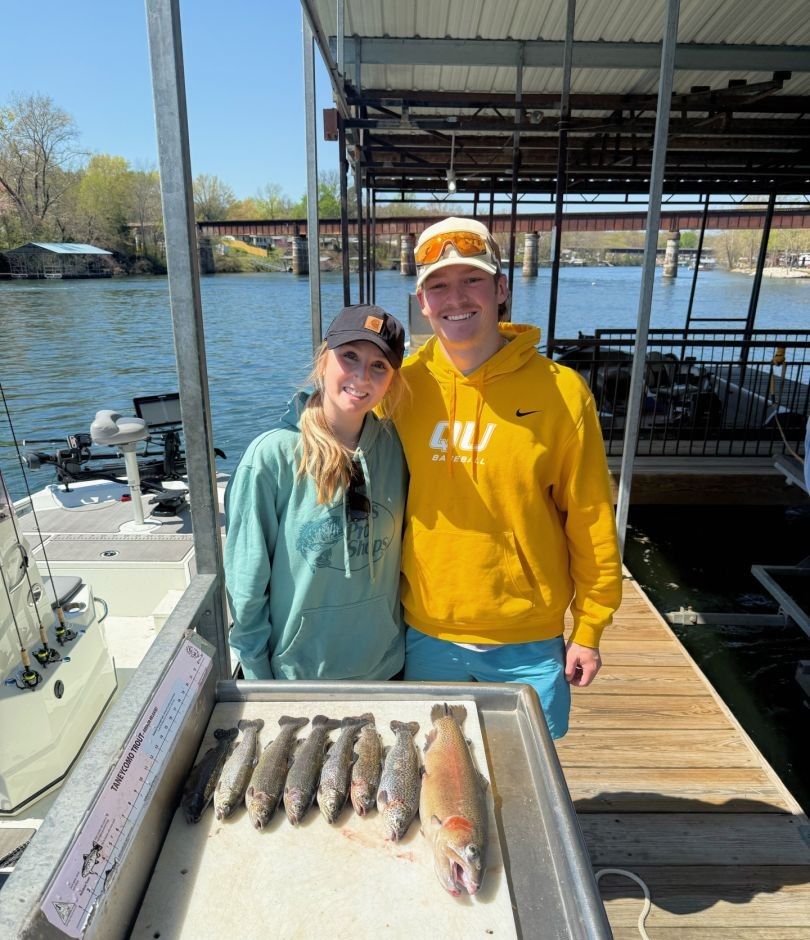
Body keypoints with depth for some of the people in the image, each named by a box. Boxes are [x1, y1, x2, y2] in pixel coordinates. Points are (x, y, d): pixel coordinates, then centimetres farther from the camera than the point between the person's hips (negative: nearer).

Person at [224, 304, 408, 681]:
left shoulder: (395, 447, -7)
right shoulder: (272, 456, -18)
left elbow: (405, 555, 5)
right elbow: (246, 584, -11)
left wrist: (405, 642, 4)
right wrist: (258, 680, -6)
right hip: (295, 676, -3)